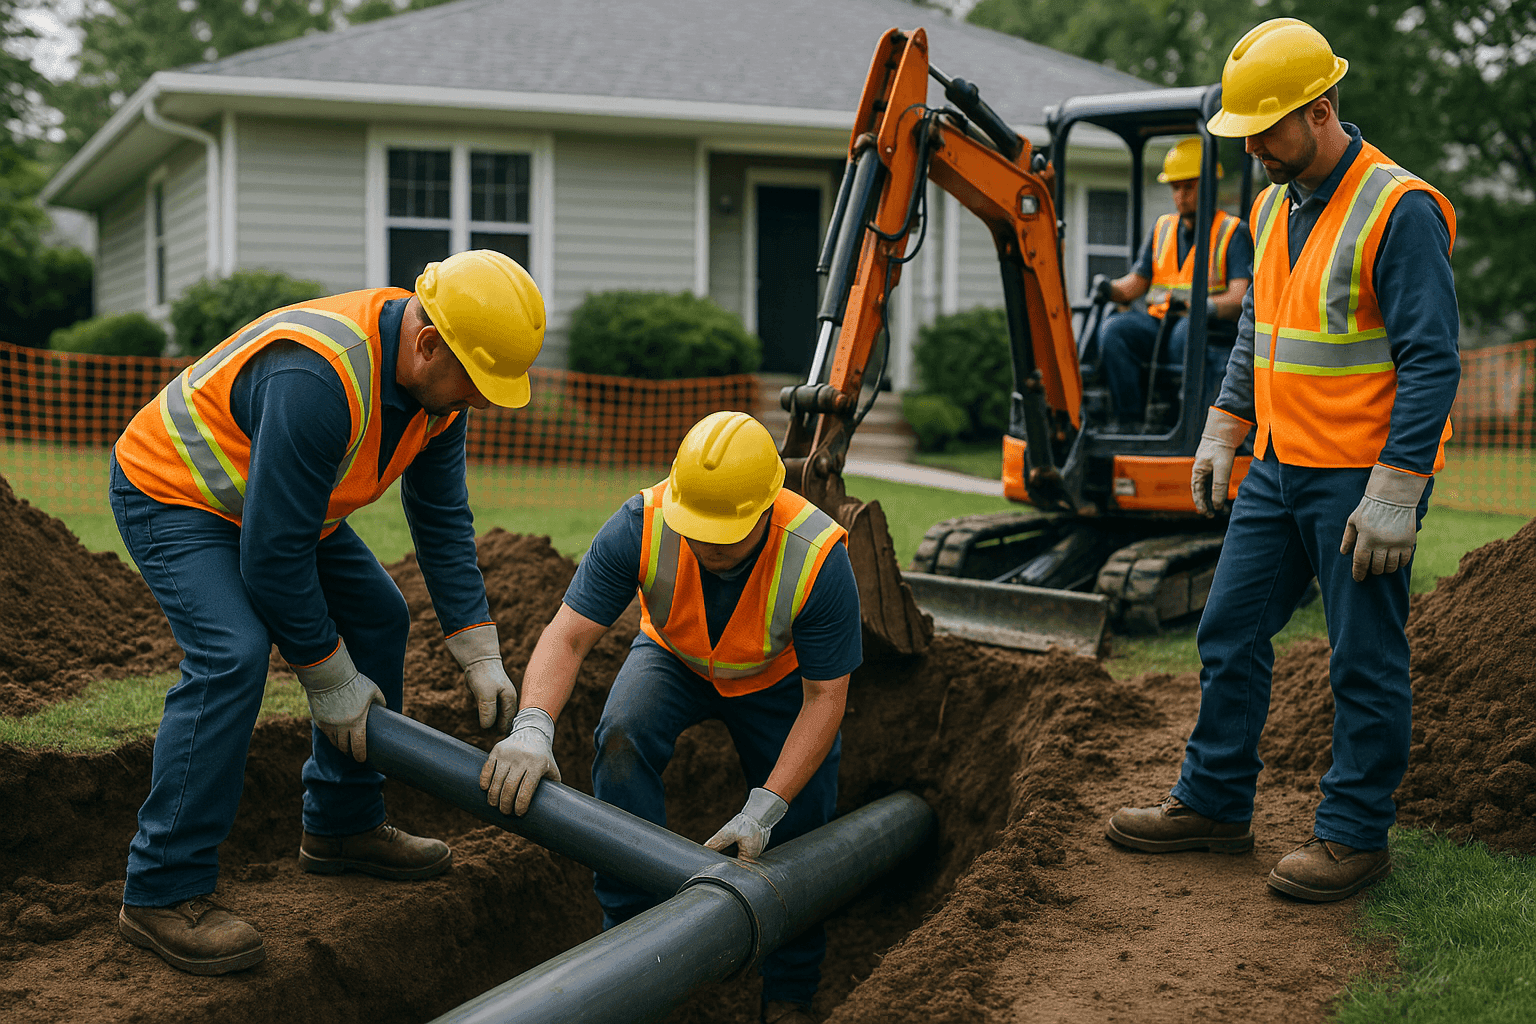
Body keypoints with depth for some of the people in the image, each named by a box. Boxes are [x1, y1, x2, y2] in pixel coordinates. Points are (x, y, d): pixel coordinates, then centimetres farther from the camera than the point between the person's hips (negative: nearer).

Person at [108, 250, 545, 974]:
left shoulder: (439, 377, -11)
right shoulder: (318, 379, -39)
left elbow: (443, 519, -2)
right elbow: (273, 558, -34)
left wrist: (481, 657, -5)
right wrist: (330, 680, -22)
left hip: (277, 498, 9)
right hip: (170, 492, -9)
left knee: (377, 620, 10)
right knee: (232, 655, -27)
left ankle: (342, 826, 23)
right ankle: (162, 892, -19)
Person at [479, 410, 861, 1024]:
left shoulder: (818, 558, -38)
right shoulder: (642, 526, -34)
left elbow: (824, 699, -30)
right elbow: (568, 636, -34)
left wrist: (763, 811, -36)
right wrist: (532, 728, -53)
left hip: (778, 677, 0)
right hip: (675, 658, 1)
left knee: (800, 827, -7)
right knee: (622, 735, -29)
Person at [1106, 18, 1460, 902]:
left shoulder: (1398, 210, -16)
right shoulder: (1273, 208, 10)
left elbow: (1431, 363, -18)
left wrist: (1396, 494, -22)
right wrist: (1222, 436, 17)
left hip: (1359, 481, -8)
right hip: (1279, 469, 8)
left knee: (1366, 663, 2)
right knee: (1231, 634, 12)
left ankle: (1357, 835, 14)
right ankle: (1214, 803, 25)